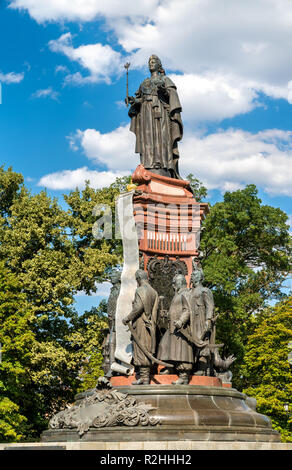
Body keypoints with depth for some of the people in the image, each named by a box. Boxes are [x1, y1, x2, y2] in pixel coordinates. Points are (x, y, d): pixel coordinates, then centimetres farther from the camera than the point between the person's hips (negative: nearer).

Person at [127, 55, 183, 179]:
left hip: (159, 110, -4)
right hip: (146, 111, 4)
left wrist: (165, 91, -20)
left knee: (161, 136, -17)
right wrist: (133, 101, 0)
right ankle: (149, 168, -20)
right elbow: (140, 99, 21)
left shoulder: (164, 79, 17)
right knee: (147, 137, -10)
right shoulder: (144, 83, 29)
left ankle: (163, 169, -28)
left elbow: (172, 94, 1)